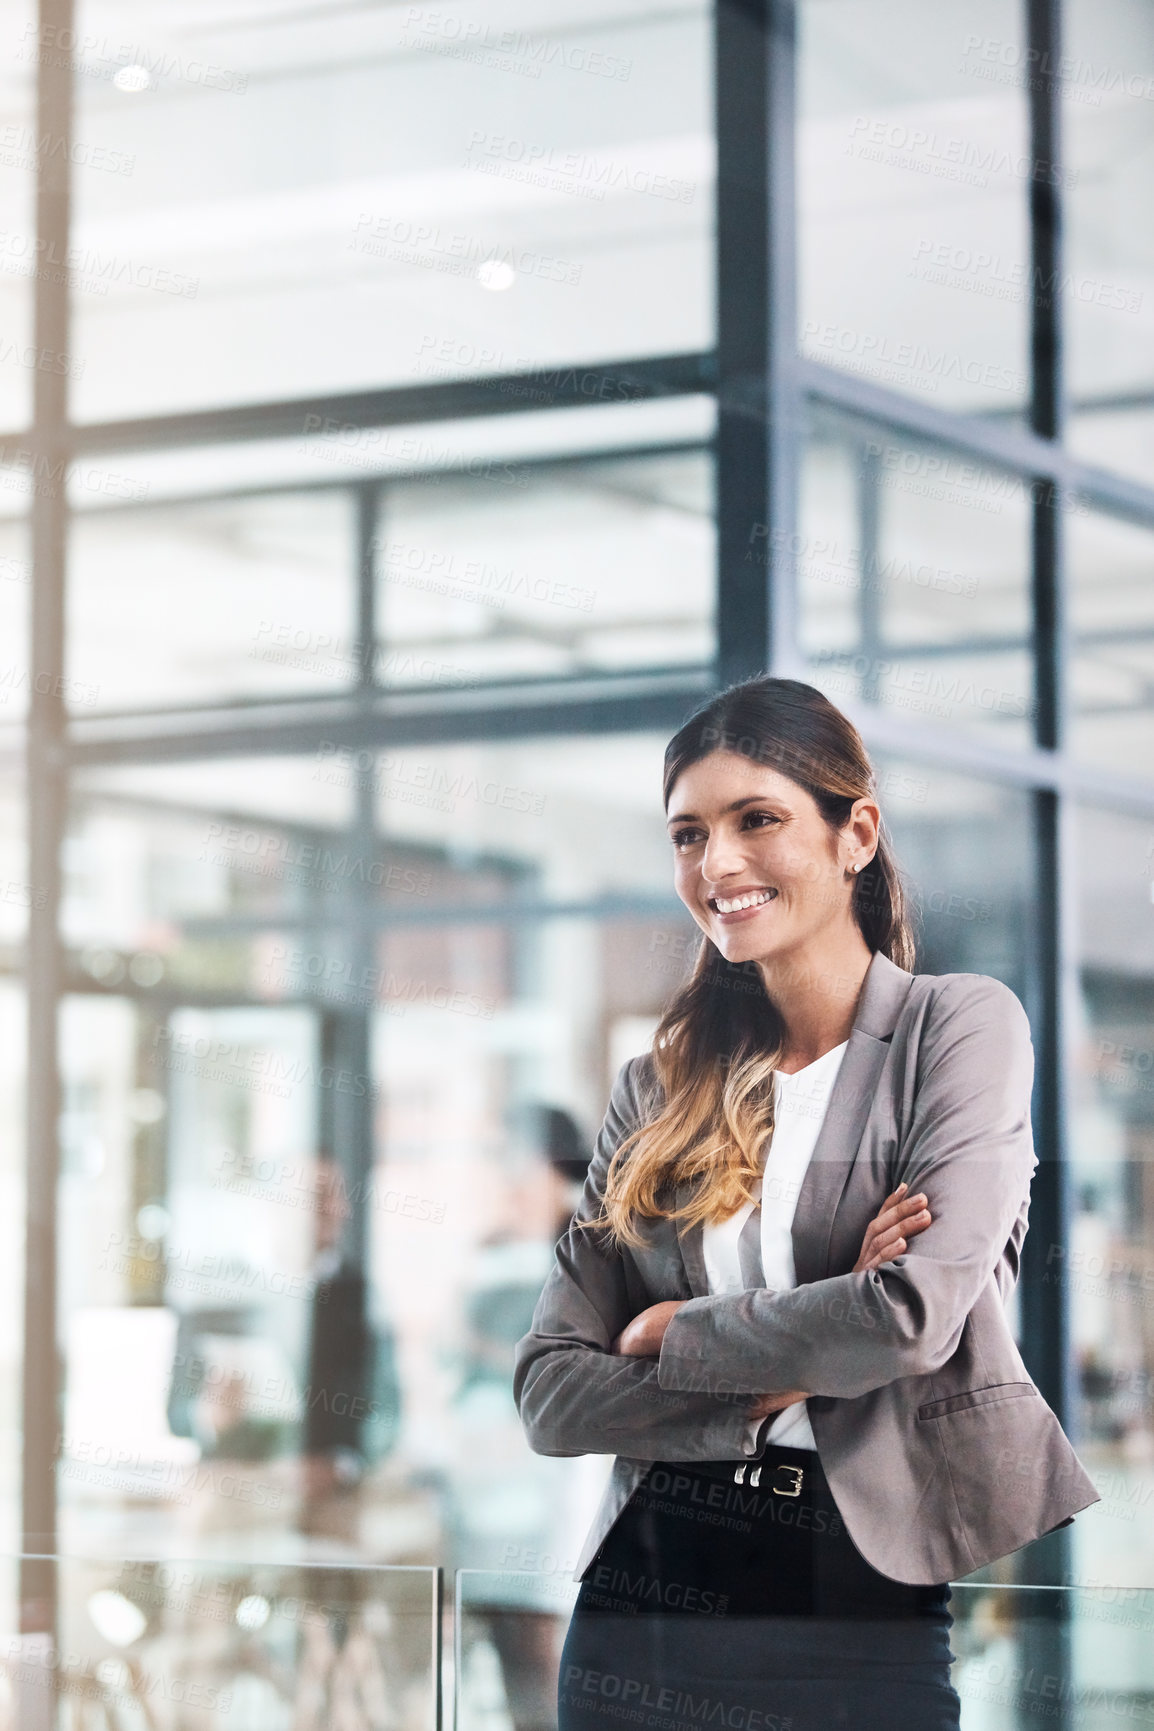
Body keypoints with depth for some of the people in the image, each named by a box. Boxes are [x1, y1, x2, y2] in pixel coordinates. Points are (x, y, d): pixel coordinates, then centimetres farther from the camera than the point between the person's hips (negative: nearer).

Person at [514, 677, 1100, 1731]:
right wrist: (776, 1383, -12)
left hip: (878, 1599, -3)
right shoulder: (657, 1091, 9)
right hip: (649, 1591, 3)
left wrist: (677, 1333, -4)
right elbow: (550, 1394, 1)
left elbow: (918, 1314, -15)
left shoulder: (961, 1026, -1)